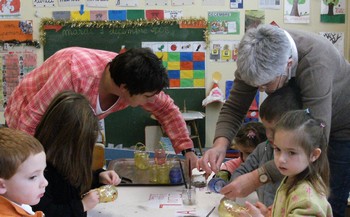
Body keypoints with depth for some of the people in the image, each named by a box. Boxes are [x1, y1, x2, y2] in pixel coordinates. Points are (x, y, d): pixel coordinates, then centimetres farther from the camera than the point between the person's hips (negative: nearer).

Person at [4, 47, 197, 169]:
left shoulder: (133, 78, -22)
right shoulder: (78, 73, -42)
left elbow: (167, 110, -5)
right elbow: (33, 115, -34)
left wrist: (187, 150, -12)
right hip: (31, 127, -5)